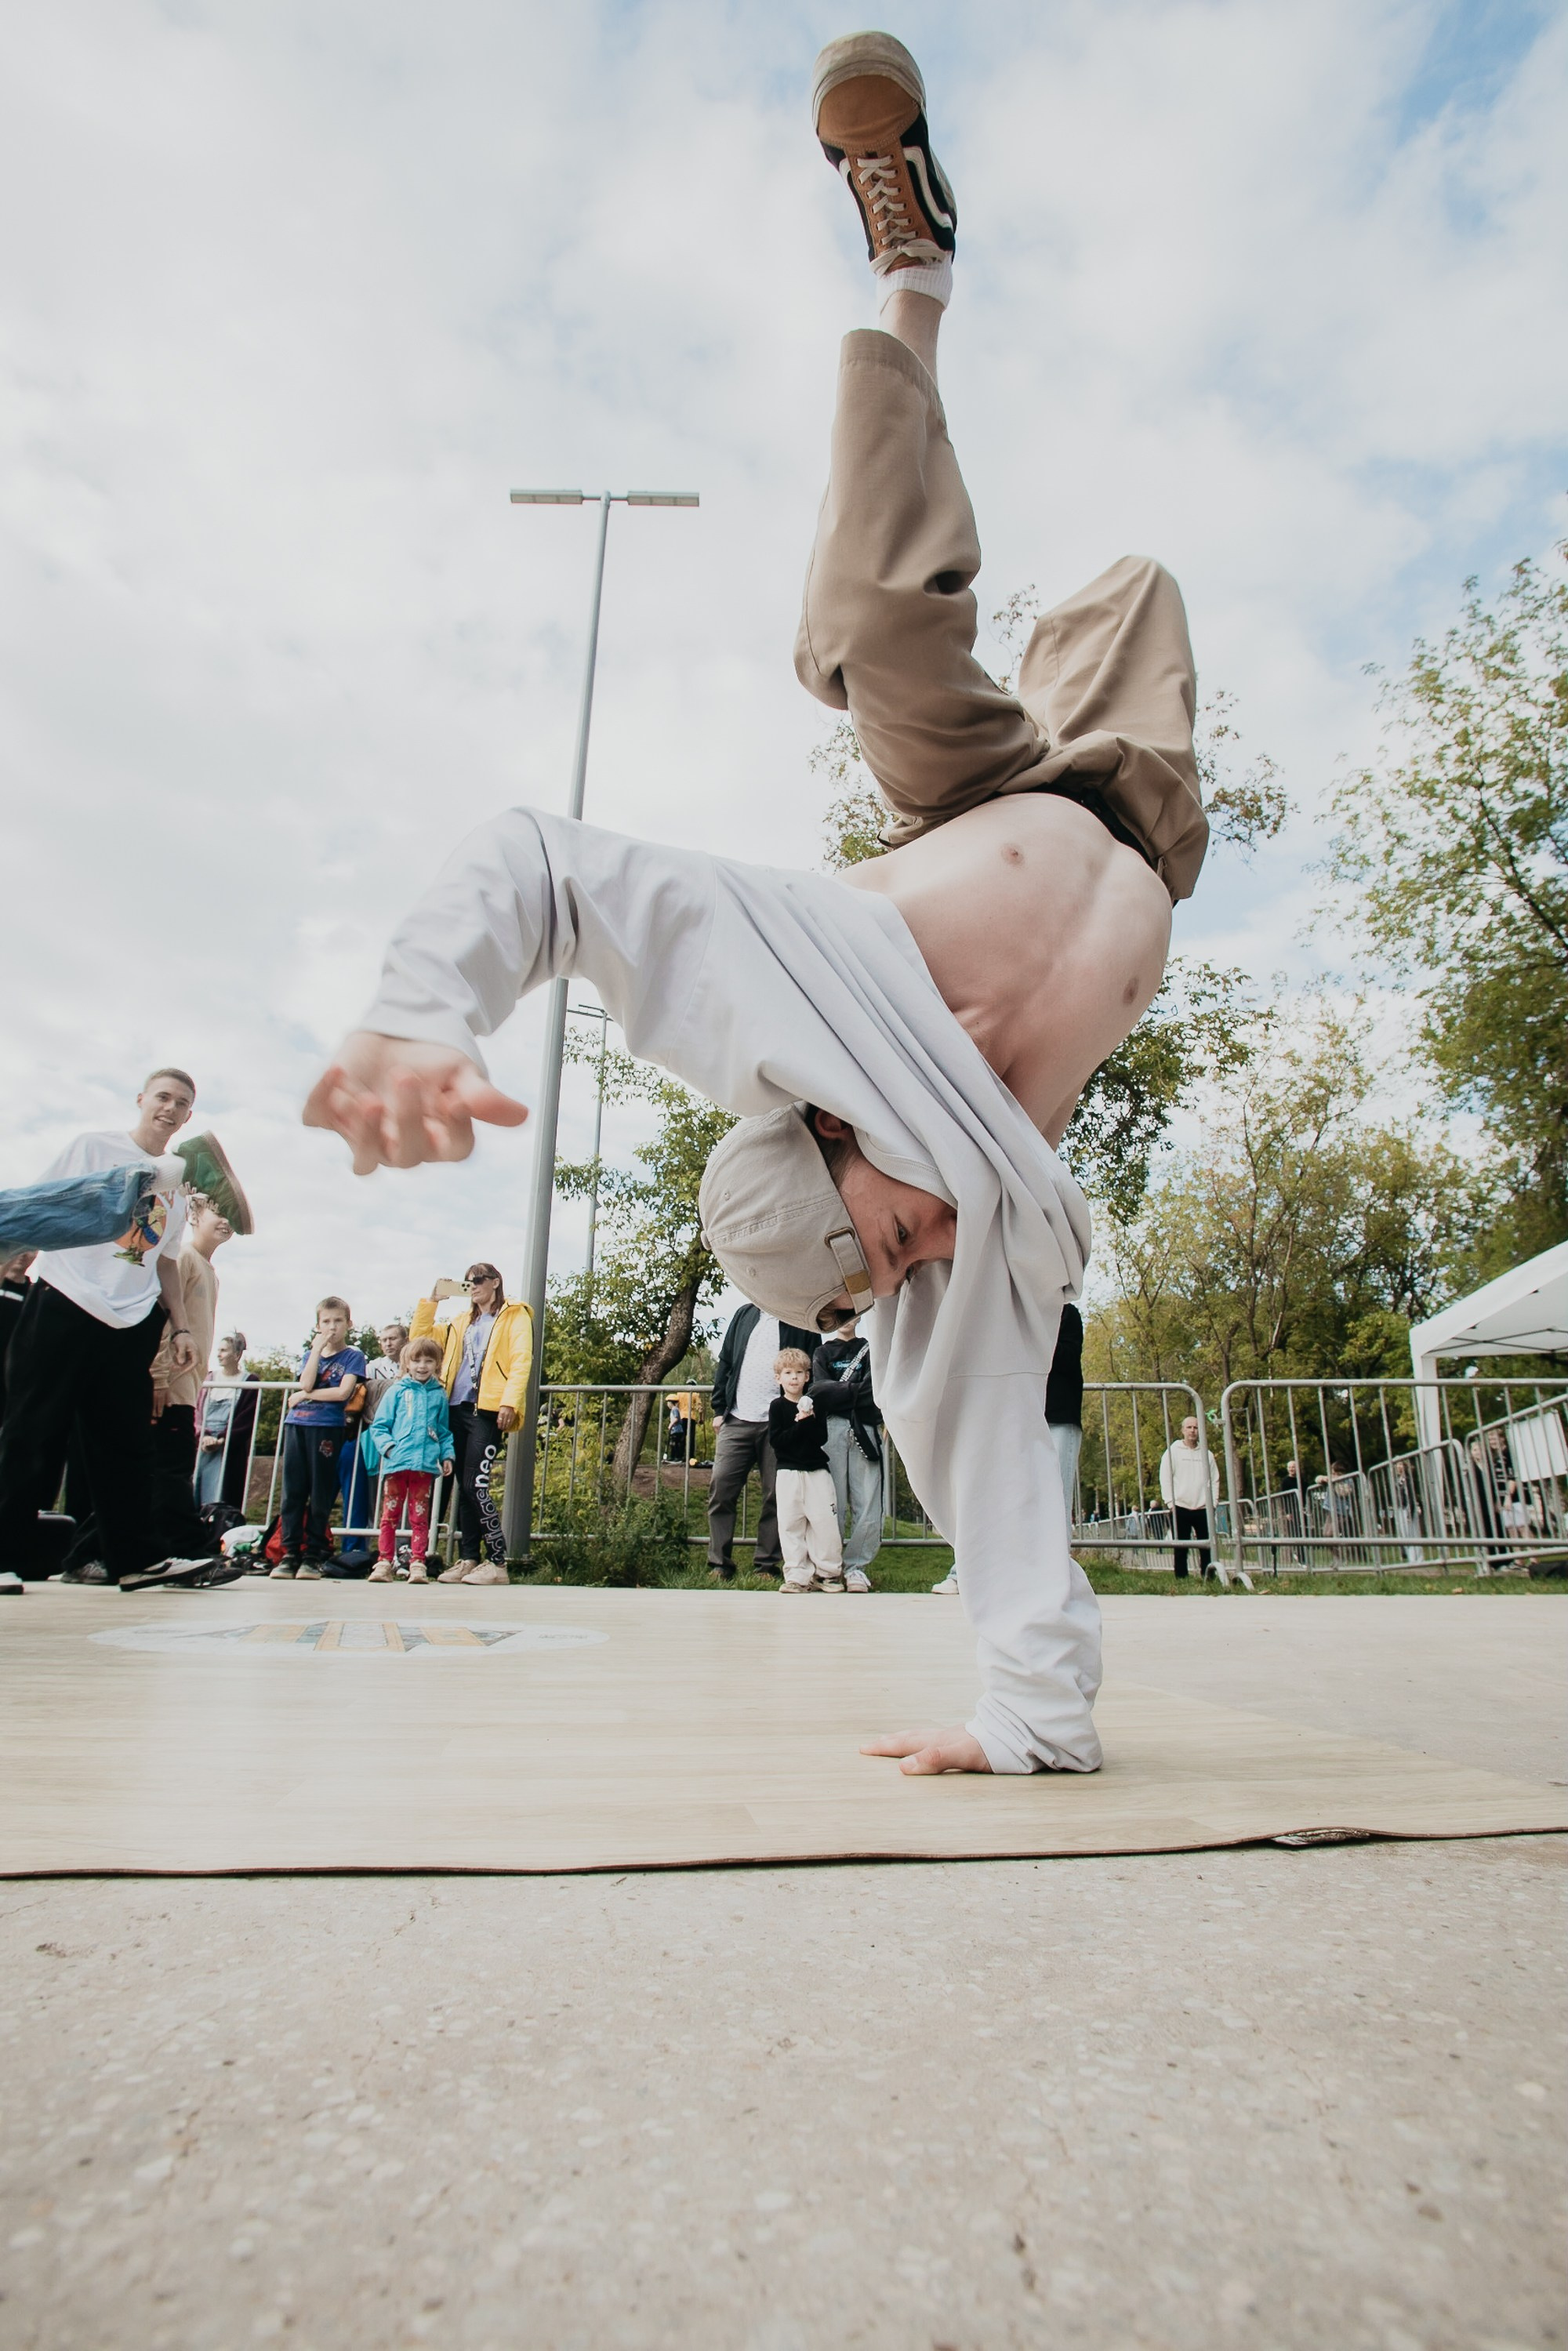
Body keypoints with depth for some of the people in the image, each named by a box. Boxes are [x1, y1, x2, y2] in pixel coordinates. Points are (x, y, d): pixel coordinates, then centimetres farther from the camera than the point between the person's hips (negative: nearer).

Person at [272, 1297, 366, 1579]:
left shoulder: (353, 1355, 4)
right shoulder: (309, 1354, 18)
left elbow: (343, 1392, -10)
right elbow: (305, 1384, -1)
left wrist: (306, 1395, -4)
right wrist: (318, 1349, -3)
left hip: (328, 1426, -4)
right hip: (296, 1424, 4)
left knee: (321, 1493, -1)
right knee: (292, 1491, 2)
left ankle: (313, 1556, 4)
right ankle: (290, 1553, 7)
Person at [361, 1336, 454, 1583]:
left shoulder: (439, 1395, 10)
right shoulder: (397, 1391, 4)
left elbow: (444, 1430, 16)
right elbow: (379, 1425, 3)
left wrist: (447, 1455, 6)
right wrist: (388, 1446, -11)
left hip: (425, 1464, 1)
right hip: (396, 1463, -1)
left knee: (420, 1517, 6)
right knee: (390, 1515, 5)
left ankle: (418, 1563, 9)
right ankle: (385, 1562, 11)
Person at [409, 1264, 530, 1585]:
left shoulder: (514, 1316, 4)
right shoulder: (462, 1321, 24)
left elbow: (521, 1361, -7)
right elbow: (420, 1335, 25)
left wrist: (510, 1402, -18)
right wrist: (432, 1299, 14)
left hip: (487, 1411, -6)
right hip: (457, 1409, 6)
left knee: (476, 1484, -13)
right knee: (464, 1487, 7)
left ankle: (498, 1562, -8)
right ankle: (468, 1559, 13)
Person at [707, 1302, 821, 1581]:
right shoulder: (745, 1315, 15)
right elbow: (724, 1363, 14)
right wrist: (719, 1409, 8)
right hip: (736, 1421, 2)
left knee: (776, 1495, 1)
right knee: (720, 1487, -3)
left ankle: (767, 1564, 11)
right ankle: (719, 1563, 6)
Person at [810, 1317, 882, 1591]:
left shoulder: (869, 1349, 19)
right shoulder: (822, 1352, 18)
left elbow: (874, 1387, 3)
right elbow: (819, 1388, 1)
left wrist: (838, 1393, -4)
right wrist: (856, 1390, -5)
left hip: (865, 1429, 1)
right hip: (832, 1428, -1)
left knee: (868, 1502, -7)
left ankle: (856, 1566, 3)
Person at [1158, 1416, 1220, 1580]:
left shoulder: (1207, 1454, 12)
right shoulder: (1172, 1452, 3)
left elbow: (1215, 1480, 12)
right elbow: (1165, 1479, -1)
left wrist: (1213, 1502, 2)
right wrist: (1170, 1502, -8)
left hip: (1203, 1509, 2)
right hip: (1180, 1508, -2)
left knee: (1207, 1547, 1)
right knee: (1181, 1548, 0)